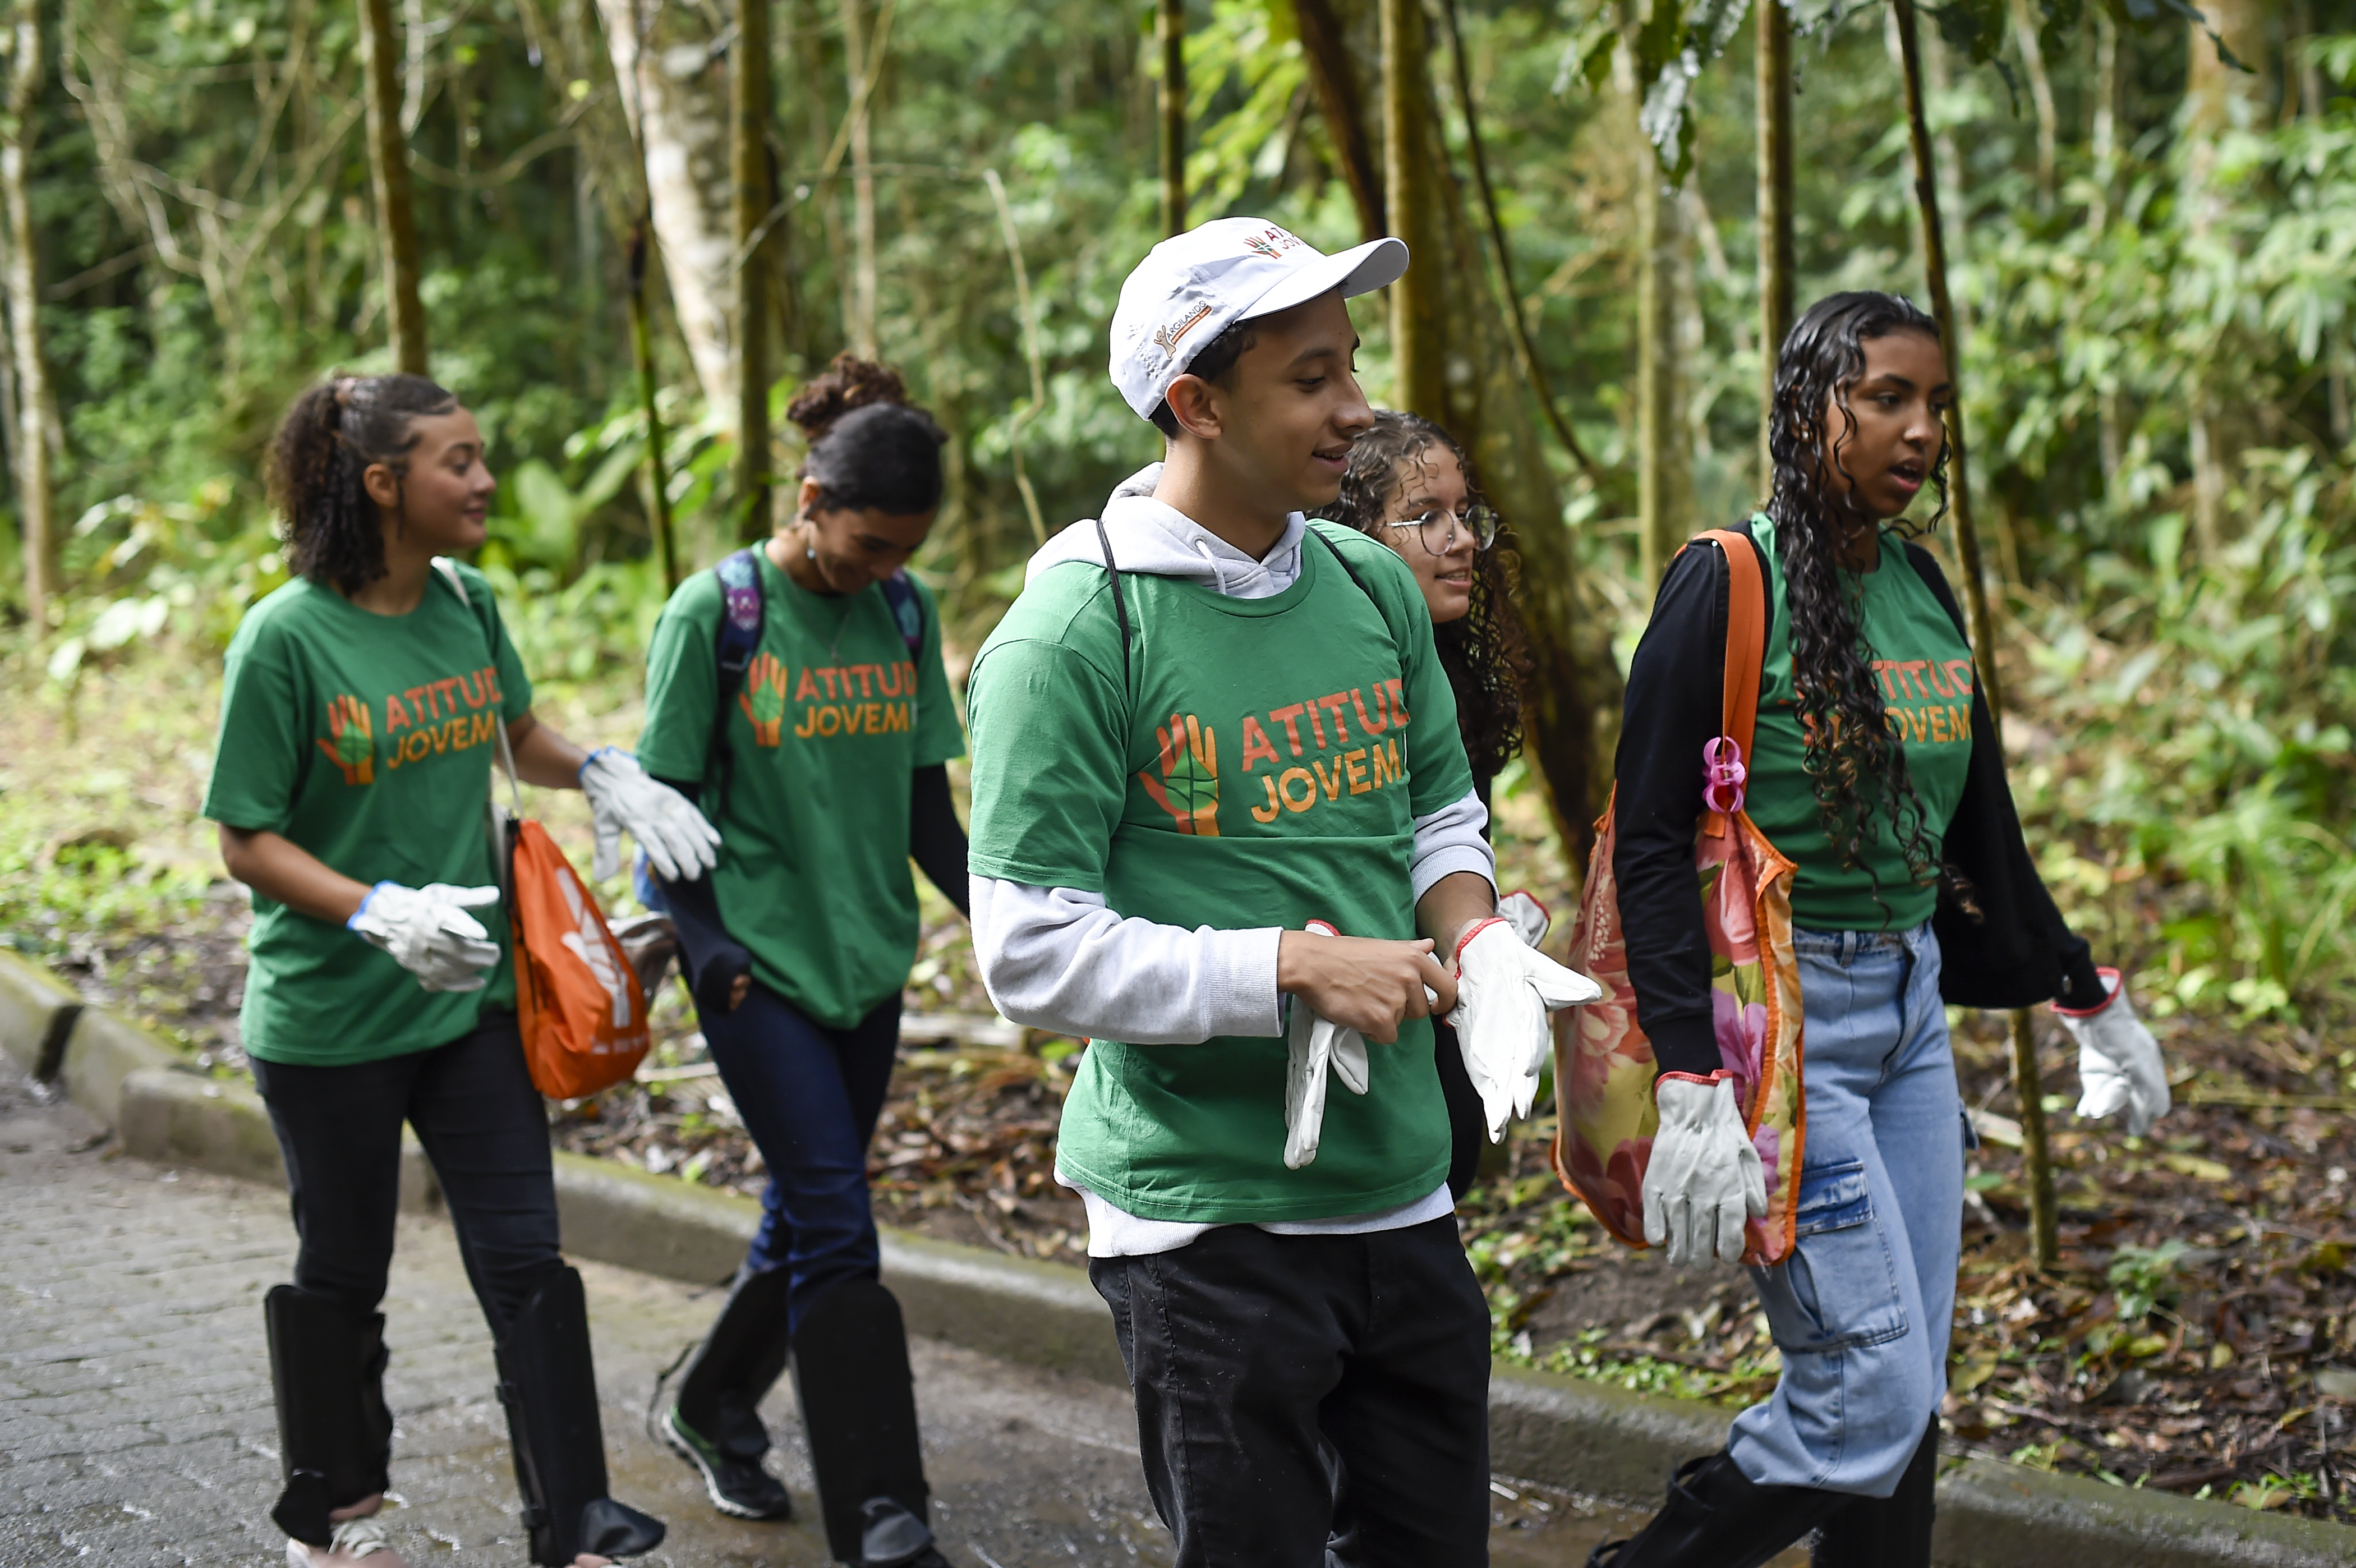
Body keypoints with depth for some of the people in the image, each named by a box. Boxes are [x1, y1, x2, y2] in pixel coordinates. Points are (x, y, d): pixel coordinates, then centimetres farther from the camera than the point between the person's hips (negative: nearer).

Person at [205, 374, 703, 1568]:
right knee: (343, 1275, 12)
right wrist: (381, 912, -28)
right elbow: (247, 842, -13)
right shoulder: (285, 638, -17)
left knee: (525, 1259, 2)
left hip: (472, 999, 5)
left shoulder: (467, 605, 1)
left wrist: (602, 776, -3)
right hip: (328, 1018, -4)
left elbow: (519, 735, 19)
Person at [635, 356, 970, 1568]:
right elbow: (668, 800, -6)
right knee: (834, 1223, -10)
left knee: (810, 1211, 13)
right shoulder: (716, 614, -9)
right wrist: (703, 939, -17)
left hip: (867, 958, 6)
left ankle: (711, 1408, 37)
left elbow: (925, 803, 12)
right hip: (761, 963, -5)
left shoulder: (904, 612, 6)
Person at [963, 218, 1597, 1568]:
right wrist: (1299, 969, -21)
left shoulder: (1374, 587, 6)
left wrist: (1477, 943, -3)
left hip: (1407, 1191, 7)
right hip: (1208, 1221, -6)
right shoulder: (1071, 634, -15)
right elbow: (1032, 953, -17)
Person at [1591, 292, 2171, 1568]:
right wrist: (1693, 1088, -22)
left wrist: (2088, 1000, 24)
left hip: (1908, 1007, 7)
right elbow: (1650, 847, -15)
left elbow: (1982, 828, 20)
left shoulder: (1924, 589, 10)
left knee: (1905, 1404, 8)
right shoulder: (1729, 584, -11)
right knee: (1867, 1399, -10)